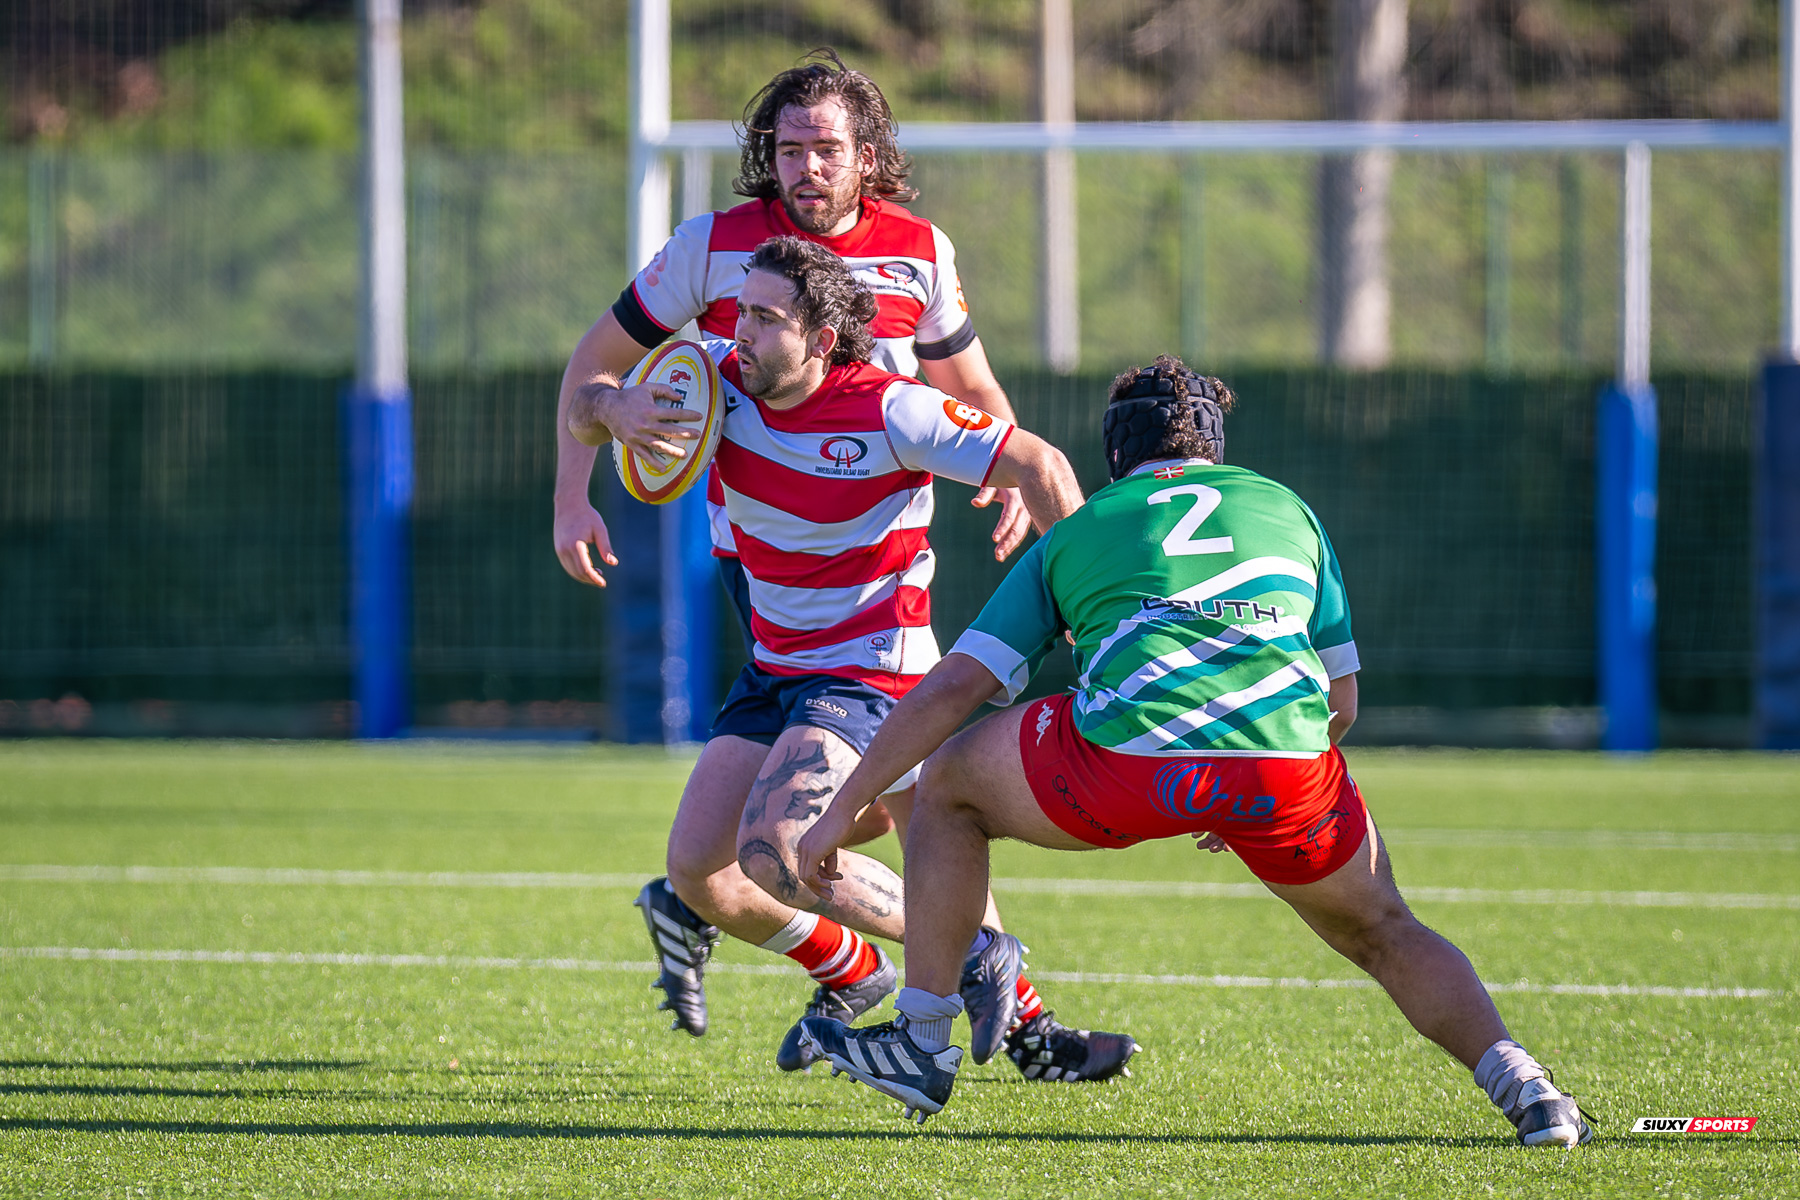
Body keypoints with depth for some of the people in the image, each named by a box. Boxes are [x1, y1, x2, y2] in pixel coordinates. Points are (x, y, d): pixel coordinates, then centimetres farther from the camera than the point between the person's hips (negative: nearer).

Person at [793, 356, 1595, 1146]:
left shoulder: (1071, 536, 25)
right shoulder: (1285, 508, 29)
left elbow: (952, 687, 18)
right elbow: (1341, 701, 30)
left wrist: (843, 811, 24)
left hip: (1126, 754, -2)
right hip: (1287, 768, 2)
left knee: (947, 785, 26)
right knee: (1382, 933, 27)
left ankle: (921, 1042, 23)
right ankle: (1518, 1082, 6)